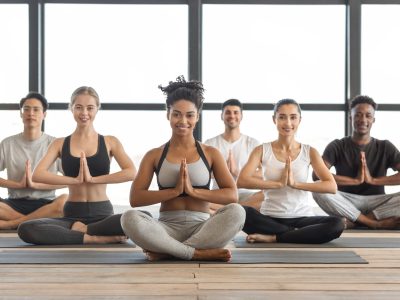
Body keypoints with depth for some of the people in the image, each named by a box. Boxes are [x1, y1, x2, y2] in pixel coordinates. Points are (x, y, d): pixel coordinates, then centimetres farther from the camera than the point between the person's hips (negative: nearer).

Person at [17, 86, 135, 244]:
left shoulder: (110, 142, 7)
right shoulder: (60, 144, 9)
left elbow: (131, 172, -9)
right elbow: (37, 174, -6)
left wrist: (93, 178, -14)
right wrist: (75, 180, -14)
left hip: (102, 214, -1)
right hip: (72, 215, 1)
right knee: (25, 230, -28)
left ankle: (82, 230, -14)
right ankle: (96, 238, -24)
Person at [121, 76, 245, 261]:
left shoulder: (211, 154, 10)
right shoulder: (154, 155, 9)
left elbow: (232, 195, -2)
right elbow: (135, 198, -2)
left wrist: (193, 191, -13)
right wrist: (174, 191, -12)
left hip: (201, 228, 1)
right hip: (168, 228, -1)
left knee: (236, 212, -30)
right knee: (130, 219, -31)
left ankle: (165, 251, -25)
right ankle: (198, 252, -26)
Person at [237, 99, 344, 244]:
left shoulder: (309, 152, 3)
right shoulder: (262, 150, 1)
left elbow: (332, 186, -8)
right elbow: (241, 181, -15)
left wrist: (295, 183, -18)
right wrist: (279, 183, -21)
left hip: (302, 218, 1)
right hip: (270, 218, -1)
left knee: (337, 224, -29)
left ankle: (273, 238, -19)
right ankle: (295, 234, -16)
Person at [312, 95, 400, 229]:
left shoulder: (385, 147, 7)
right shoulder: (337, 146, 2)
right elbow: (317, 175, -16)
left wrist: (373, 180, -18)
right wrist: (355, 180, -20)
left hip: (375, 203, 1)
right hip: (346, 203, 0)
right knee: (319, 190, -32)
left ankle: (353, 221, -24)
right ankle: (376, 223, -28)